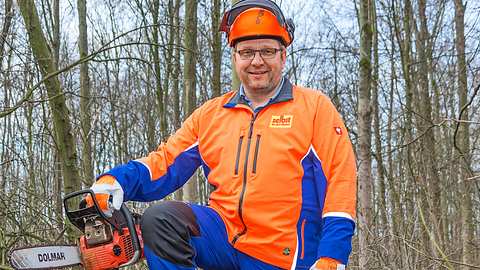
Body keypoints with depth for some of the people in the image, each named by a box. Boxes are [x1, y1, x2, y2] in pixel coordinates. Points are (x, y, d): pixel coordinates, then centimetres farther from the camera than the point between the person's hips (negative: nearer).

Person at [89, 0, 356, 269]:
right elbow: (164, 163, 10)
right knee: (160, 218, -21)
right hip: (223, 235, 3)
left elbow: (340, 179, -5)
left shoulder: (314, 106, 2)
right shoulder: (210, 114, 13)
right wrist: (116, 181, -11)